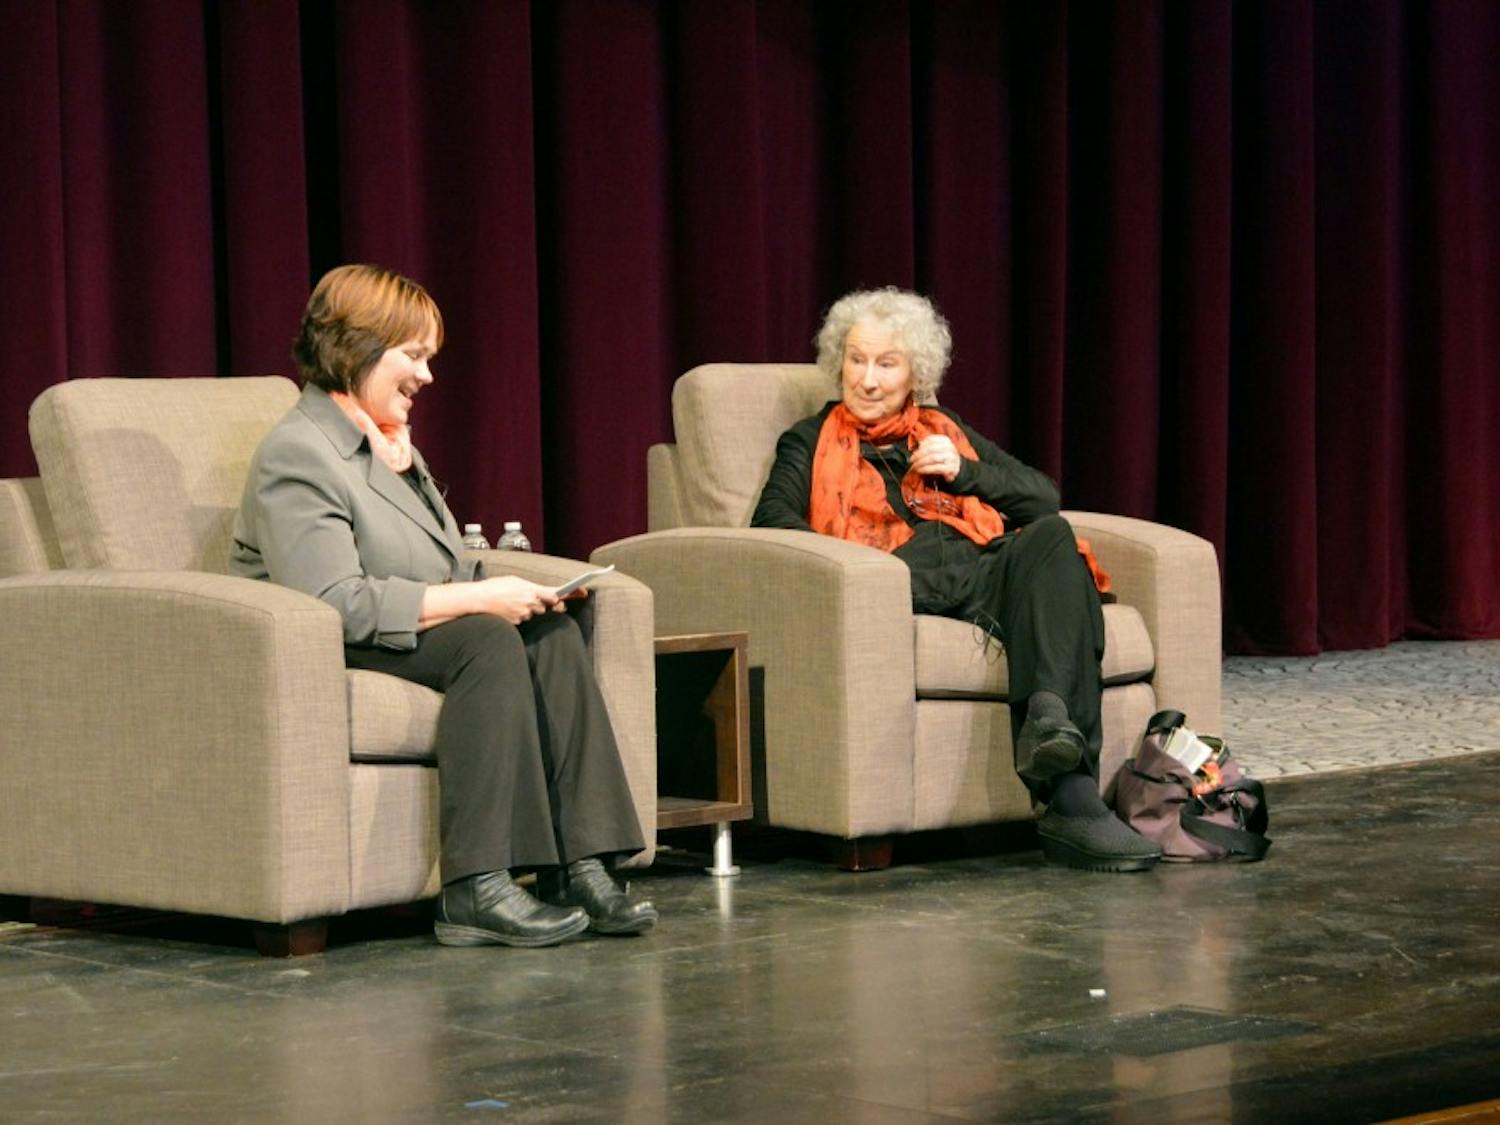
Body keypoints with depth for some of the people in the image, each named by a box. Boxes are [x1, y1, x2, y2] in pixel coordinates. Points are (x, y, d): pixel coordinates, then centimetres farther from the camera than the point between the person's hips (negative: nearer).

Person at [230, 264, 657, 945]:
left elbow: (442, 568, 23)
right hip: (327, 656, -9)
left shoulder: (389, 439, 17)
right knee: (487, 641, -30)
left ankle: (579, 869, -24)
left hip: (406, 635, 9)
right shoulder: (296, 457, -15)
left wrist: (503, 591, 0)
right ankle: (476, 891, -36)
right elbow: (335, 601, -26)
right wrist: (477, 598, -24)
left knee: (552, 632, -14)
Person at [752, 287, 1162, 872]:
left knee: (1050, 535, -32)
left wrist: (962, 471, 9)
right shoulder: (811, 441, 28)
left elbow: (1043, 496, 25)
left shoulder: (946, 432, 35)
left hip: (984, 567, 3)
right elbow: (771, 519, 8)